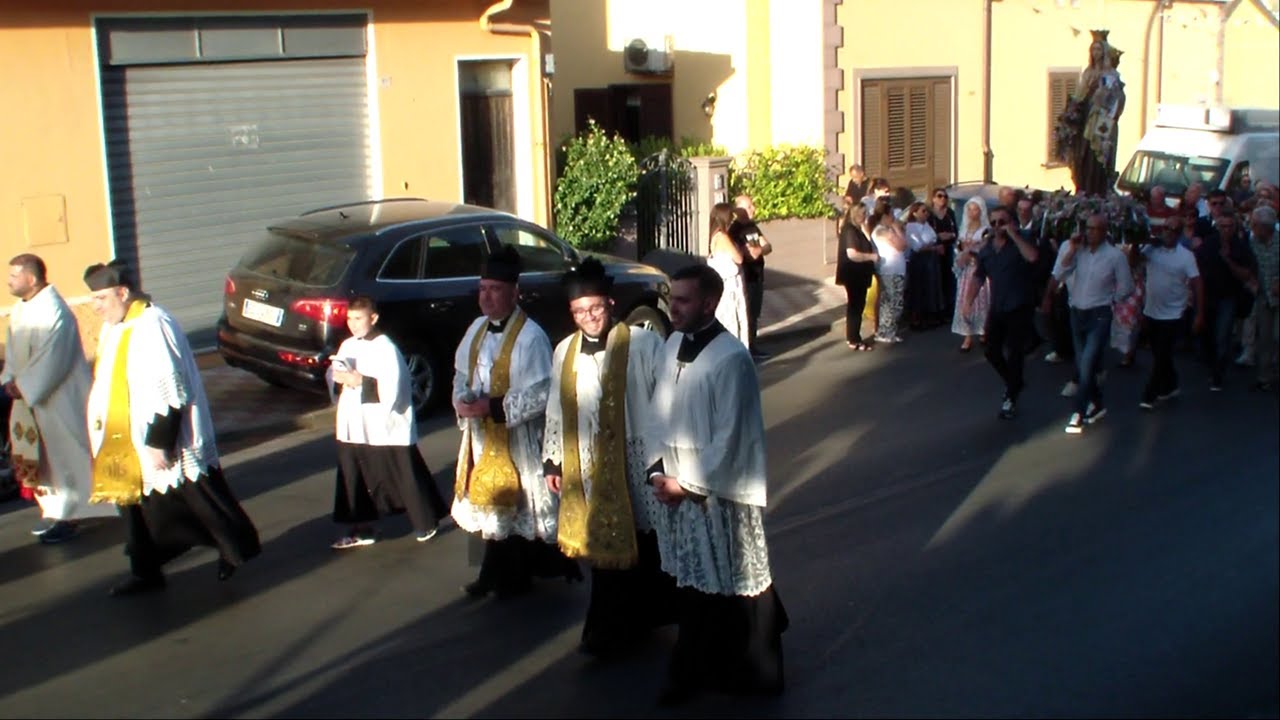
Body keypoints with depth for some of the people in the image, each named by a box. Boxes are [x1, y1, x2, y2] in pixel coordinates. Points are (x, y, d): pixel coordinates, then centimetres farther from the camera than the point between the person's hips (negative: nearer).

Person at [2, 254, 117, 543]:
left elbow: (50, 360, -24)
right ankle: (58, 512, 25)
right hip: (32, 395, 9)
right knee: (44, 457, 14)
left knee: (64, 454, 1)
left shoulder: (52, 311, -21)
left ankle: (69, 515, 10)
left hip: (58, 398, -9)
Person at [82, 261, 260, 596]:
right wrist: (102, 430, 20)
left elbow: (169, 391, -24)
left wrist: (160, 443, -23)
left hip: (168, 445, -9)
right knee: (139, 504, 12)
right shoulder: (113, 328, 9)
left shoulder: (152, 326, -21)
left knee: (201, 499, 4)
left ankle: (238, 546, 22)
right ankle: (145, 572, 22)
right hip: (132, 445, 9)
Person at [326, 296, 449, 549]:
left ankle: (426, 523, 24)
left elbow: (390, 389, -21)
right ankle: (361, 530, 21)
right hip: (353, 426, 7)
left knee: (405, 476, 5)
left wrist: (360, 382, -24)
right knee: (354, 479, 9)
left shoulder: (386, 348, -14)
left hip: (386, 427, -7)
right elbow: (332, 375, 13)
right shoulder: (347, 346, 8)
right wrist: (338, 378, -9)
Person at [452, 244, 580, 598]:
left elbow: (540, 395, -21)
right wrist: (463, 401, -6)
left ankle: (514, 577, 18)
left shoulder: (530, 337, -17)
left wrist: (491, 406, -22)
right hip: (481, 434, 7)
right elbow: (462, 375, 16)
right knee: (488, 503, 14)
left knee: (516, 505, 1)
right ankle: (495, 574, 27)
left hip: (516, 439, -7)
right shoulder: (477, 329, 7)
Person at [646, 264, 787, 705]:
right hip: (677, 488, 7)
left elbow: (728, 440, -20)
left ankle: (750, 674, 23)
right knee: (692, 585, 18)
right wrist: (659, 470, 0)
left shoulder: (731, 359, -20)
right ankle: (696, 671, 34)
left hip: (719, 494, -7)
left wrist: (686, 482, -15)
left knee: (734, 588, 7)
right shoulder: (673, 345, 3)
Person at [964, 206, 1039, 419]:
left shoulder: (1020, 243, -8)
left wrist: (1014, 234, -27)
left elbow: (1033, 257, -30)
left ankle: (1011, 397, 10)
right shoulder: (986, 250, 9)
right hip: (997, 309, 6)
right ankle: (1015, 382, 34)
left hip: (1020, 309, -6)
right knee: (992, 351, 9)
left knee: (1013, 353, -4)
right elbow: (978, 278, 9)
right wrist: (968, 301, -5)